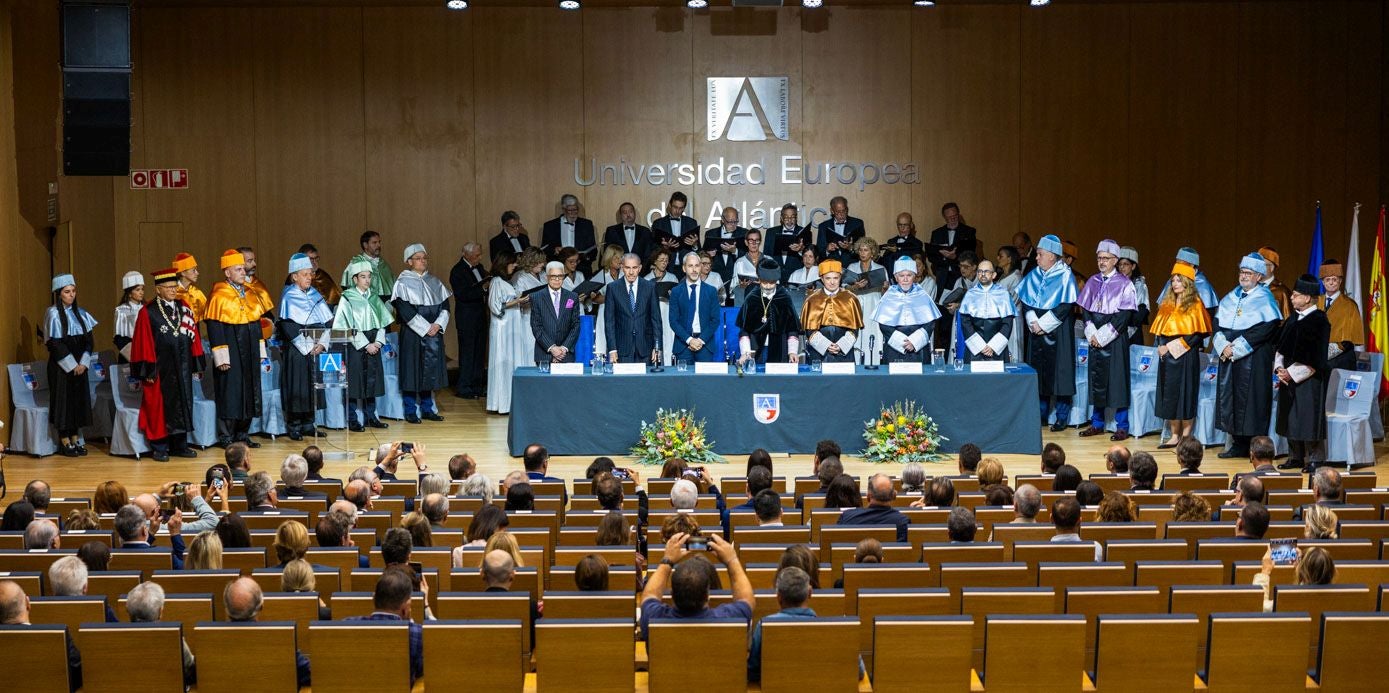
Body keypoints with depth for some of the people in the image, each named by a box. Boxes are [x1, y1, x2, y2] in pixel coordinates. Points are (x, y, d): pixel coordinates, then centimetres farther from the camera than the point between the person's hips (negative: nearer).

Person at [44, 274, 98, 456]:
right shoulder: (53, 314, -8)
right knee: (64, 400, -2)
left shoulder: (80, 313, 9)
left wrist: (84, 362, -5)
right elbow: (54, 344, -12)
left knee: (79, 399, 6)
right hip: (61, 366, -5)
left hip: (79, 365, 5)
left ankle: (76, 439, 13)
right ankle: (65, 443, 3)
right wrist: (71, 365, -14)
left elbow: (88, 339, 8)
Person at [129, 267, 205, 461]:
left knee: (182, 405, 9)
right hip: (160, 370, -5)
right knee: (160, 407, 2)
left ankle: (179, 444, 18)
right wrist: (148, 371, -12)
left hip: (182, 368, 5)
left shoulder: (184, 308, 8)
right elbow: (143, 343, -8)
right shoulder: (148, 313, -7)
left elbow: (193, 337, 11)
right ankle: (159, 447, 10)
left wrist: (196, 363, 7)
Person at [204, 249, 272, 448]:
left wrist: (260, 351, 12)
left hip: (249, 354, 7)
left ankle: (243, 434, 18)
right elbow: (214, 328, -13)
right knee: (230, 394, -3)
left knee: (249, 393, 9)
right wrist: (221, 357, -17)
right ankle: (226, 437, 5)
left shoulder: (250, 295, 11)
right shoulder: (218, 297, -10)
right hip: (231, 355, -7)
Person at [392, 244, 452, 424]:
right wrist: (425, 328, -15)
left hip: (434, 333, 5)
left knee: (429, 371, 8)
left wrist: (438, 324, -9)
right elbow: (405, 311, -12)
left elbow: (444, 306, 8)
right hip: (412, 335, -5)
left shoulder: (434, 282, 12)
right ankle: (411, 411, 4)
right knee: (412, 371, -2)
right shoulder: (402, 283, -5)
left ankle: (427, 408, 16)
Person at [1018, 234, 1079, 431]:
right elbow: (1025, 301, 8)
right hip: (1036, 332, 5)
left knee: (1059, 373, -3)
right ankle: (1042, 414, 16)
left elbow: (1066, 305, -13)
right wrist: (1033, 322, -9)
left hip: (1057, 332, -5)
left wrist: (1044, 324, -15)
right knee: (1038, 373, 7)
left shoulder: (1065, 276, -7)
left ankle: (1062, 417, 3)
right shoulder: (1033, 276, 8)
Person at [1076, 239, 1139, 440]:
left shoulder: (1124, 284, -5)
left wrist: (1103, 335, -13)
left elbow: (1124, 315, -10)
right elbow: (1085, 310, 9)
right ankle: (1097, 423, 16)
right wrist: (1092, 333, -5)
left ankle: (1122, 426, 2)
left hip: (1115, 339, -5)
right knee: (1096, 380, 8)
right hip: (1095, 339, 5)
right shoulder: (1092, 282, 9)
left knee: (1117, 380, -3)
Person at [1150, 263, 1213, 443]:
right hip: (1167, 355, 6)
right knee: (1169, 395, 4)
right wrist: (1161, 346, -4)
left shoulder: (1195, 305, -4)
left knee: (1185, 395, -2)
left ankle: (1186, 437, 4)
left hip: (1186, 356, -6)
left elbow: (1197, 334, -10)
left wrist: (1173, 346, -15)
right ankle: (1174, 436, 9)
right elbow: (1159, 330, 15)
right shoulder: (1167, 304, 13)